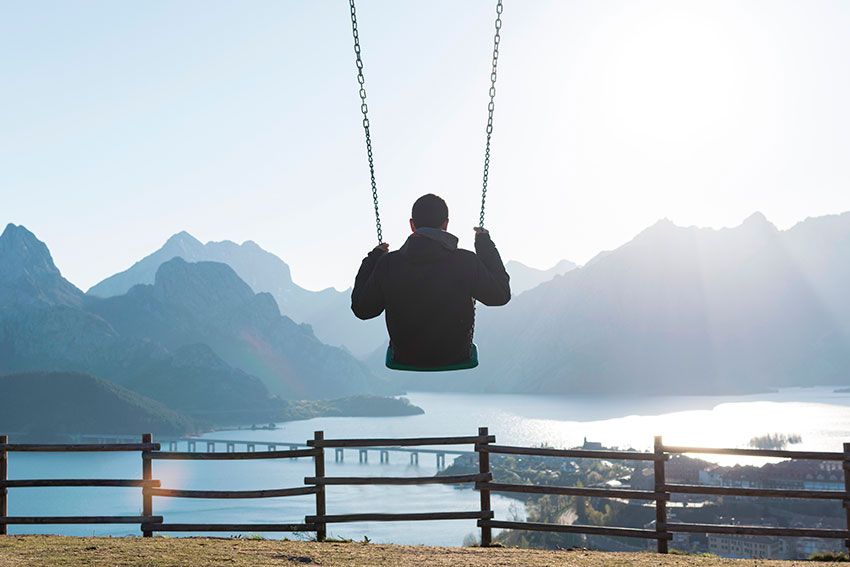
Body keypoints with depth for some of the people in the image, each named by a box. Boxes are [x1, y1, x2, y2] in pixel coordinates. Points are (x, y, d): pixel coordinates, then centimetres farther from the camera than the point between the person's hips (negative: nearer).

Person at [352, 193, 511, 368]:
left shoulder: (389, 264, -19)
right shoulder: (466, 262, -22)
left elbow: (361, 309, -5)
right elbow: (501, 294, -5)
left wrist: (372, 260, 5)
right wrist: (486, 245, 3)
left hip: (405, 359, 1)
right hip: (456, 359, -1)